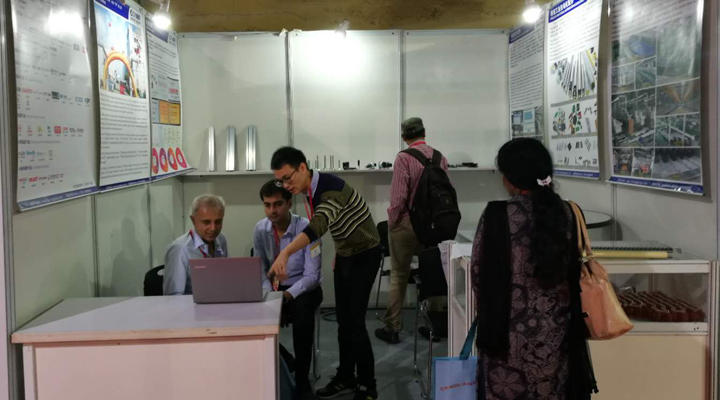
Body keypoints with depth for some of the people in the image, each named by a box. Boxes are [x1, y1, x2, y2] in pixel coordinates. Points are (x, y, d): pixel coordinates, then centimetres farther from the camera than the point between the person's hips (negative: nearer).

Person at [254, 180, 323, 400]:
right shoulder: (260, 229, -6)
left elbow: (311, 275, -21)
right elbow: (261, 268, 1)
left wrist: (289, 294, -35)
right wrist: (268, 291, -18)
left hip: (305, 288, -3)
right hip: (275, 287, 4)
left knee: (302, 312, -36)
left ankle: (302, 381, -22)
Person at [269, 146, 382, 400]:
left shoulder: (331, 188, -31)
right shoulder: (309, 190, -3)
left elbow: (318, 227, -49)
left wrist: (285, 253, -61)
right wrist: (338, 254, 15)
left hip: (365, 255, -9)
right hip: (345, 255, 9)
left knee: (355, 322, -9)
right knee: (343, 320, 12)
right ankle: (346, 378, 25)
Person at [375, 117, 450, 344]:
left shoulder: (404, 157, -13)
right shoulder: (439, 157, 2)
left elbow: (399, 195, -18)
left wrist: (391, 223, -6)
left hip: (407, 222, -4)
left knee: (399, 275, 5)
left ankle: (392, 328, 11)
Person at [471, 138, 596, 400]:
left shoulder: (496, 215, -15)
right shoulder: (567, 214, -3)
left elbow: (479, 274, -7)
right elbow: (575, 274, 6)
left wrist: (486, 314, 10)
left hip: (508, 330, -3)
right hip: (555, 330, 4)